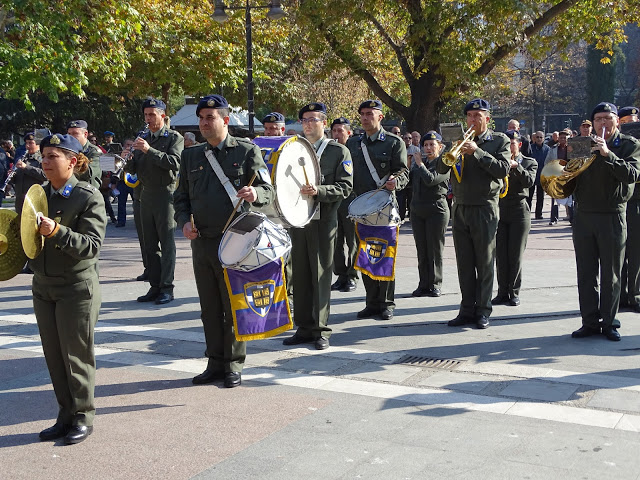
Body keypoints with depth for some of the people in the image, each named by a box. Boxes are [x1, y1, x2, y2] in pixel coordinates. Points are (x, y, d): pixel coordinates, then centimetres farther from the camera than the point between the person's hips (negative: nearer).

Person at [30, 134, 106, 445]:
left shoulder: (89, 197, -11)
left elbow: (92, 246, -19)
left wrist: (58, 232, -30)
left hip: (77, 287, -6)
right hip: (43, 287, 6)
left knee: (76, 355, 2)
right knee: (54, 356, 10)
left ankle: (83, 417, 16)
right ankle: (65, 416, 22)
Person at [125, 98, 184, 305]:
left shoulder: (174, 137, -1)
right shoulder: (142, 139, 16)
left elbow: (174, 163, -17)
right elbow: (132, 169, 13)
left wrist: (149, 150, -24)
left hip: (165, 194, -6)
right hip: (146, 195, 6)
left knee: (167, 243, -5)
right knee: (150, 244, 7)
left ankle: (167, 288, -3)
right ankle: (155, 287, 12)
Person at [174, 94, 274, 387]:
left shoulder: (247, 151, 0)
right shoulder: (191, 155, 12)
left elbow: (268, 191, -2)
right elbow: (181, 196, 17)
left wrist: (255, 194, -25)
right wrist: (184, 221, -3)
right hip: (201, 241, 4)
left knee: (234, 307, 4)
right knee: (209, 308, 10)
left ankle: (233, 365, 16)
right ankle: (215, 363, 22)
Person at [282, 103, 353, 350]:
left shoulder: (340, 151, 0)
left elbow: (345, 187, -8)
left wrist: (318, 191, -22)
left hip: (323, 221, -4)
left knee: (320, 276, -1)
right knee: (300, 276, 6)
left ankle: (320, 330, 7)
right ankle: (304, 328, 14)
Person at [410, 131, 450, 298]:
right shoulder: (420, 162, 15)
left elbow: (431, 180, -20)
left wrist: (419, 163, -9)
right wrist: (411, 165, 5)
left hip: (436, 210, -6)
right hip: (417, 210, 6)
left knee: (435, 249, -1)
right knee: (421, 250, 6)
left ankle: (435, 284, 7)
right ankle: (423, 285, 11)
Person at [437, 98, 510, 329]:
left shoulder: (500, 140, 2)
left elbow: (503, 170, -12)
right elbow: (441, 169, 5)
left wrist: (477, 152, -18)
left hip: (484, 208, -4)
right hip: (460, 208, 4)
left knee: (485, 263, 1)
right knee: (464, 264, 7)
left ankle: (483, 310, 9)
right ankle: (467, 309, 13)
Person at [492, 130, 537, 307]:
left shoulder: (529, 163, 8)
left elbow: (529, 181, -10)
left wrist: (515, 166, -17)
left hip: (519, 211, -2)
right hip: (500, 210, 2)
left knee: (515, 255, -1)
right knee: (500, 255, 1)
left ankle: (514, 293, 7)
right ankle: (503, 292, 9)